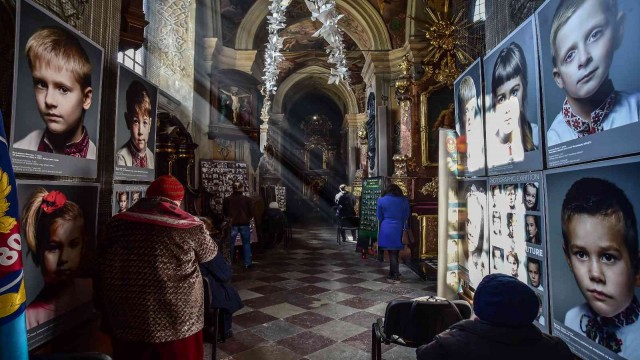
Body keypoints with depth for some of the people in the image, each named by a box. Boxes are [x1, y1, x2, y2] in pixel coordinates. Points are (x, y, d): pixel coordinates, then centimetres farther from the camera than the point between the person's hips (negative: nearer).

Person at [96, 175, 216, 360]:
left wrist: (105, 315, 16)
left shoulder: (117, 223, 2)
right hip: (178, 322, -3)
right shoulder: (191, 226, -10)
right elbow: (209, 253, 8)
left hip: (127, 323, 4)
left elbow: (102, 273, 6)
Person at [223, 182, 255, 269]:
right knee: (246, 244, 9)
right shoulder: (247, 199, -5)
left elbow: (224, 212, 6)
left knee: (230, 244, 8)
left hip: (232, 224, 1)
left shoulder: (227, 199, -2)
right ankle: (247, 263, 10)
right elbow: (251, 212, 0)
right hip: (244, 224, 0)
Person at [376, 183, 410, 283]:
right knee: (395, 253, 13)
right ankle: (392, 274, 25)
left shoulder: (381, 200, -2)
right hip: (399, 229, 2)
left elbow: (379, 217, 5)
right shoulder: (404, 200, 1)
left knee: (392, 253, 5)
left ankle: (395, 276, 6)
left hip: (387, 229, -2)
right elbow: (406, 216, 9)